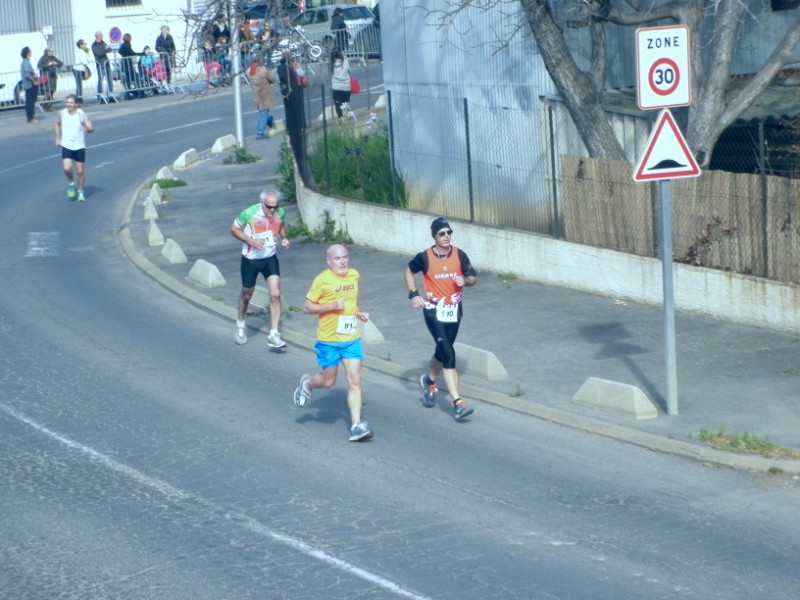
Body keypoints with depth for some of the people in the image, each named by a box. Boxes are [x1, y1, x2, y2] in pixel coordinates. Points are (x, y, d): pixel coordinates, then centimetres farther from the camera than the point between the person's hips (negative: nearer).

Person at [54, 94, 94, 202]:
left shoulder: (82, 115, -11)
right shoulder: (62, 113, -3)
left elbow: (91, 128, -13)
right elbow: (57, 124, 17)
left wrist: (87, 129, -37)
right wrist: (58, 138, 9)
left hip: (79, 146, -1)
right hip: (66, 146, 1)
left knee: (80, 171, 5)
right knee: (67, 168, -16)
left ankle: (80, 191, 25)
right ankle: (71, 184, 14)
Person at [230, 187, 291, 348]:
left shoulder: (279, 214, -12)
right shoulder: (249, 214, -23)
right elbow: (234, 229, -10)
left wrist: (284, 237, -8)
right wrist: (250, 241, -23)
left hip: (270, 258, 2)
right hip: (250, 259, -2)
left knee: (275, 294, -11)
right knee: (247, 294, 15)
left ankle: (273, 335, -6)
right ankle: (240, 325, 43)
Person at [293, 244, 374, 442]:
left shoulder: (354, 275, 5)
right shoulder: (323, 280, -14)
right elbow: (307, 307, -12)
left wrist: (358, 313, 6)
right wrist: (331, 306, -23)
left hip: (352, 339, 4)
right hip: (329, 340, -4)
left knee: (355, 381, -4)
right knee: (328, 381, 9)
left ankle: (356, 426, -4)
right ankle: (307, 384, 43)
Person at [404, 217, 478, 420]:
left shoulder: (459, 255, -3)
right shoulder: (425, 257, -9)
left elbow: (473, 277, 6)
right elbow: (409, 271, 9)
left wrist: (465, 280, -17)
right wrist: (413, 294, -2)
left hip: (454, 310, 4)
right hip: (434, 310, -4)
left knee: (442, 351, 19)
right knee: (449, 355, -14)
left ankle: (429, 381, 50)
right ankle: (458, 403, -18)